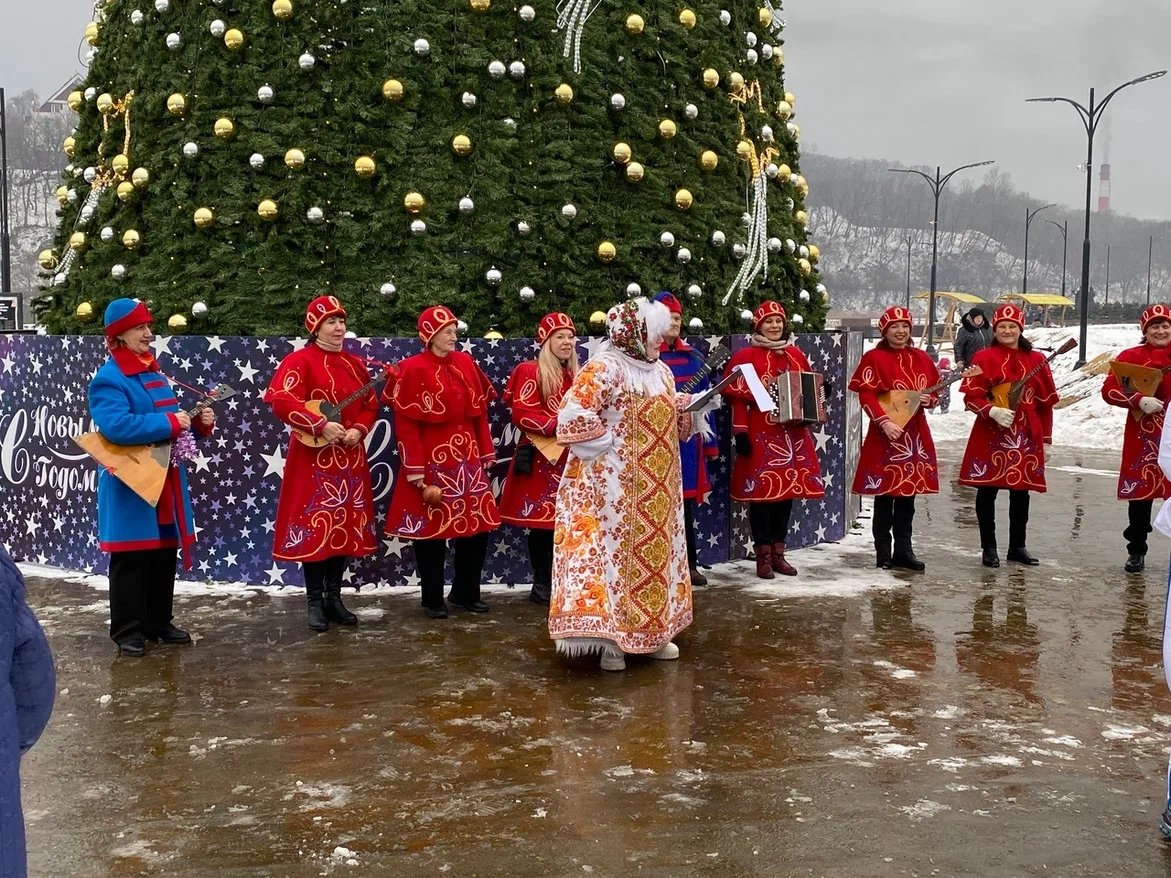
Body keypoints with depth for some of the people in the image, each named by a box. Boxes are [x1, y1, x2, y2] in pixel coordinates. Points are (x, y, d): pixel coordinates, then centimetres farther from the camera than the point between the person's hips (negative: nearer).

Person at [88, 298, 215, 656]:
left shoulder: (156, 375, 15)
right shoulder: (108, 379, -12)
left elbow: (176, 425, 22)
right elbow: (115, 425, -28)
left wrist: (200, 423, 1)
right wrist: (170, 423, -23)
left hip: (165, 481, 8)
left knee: (165, 554, 13)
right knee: (130, 559, -2)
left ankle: (158, 623, 24)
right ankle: (127, 630, 6)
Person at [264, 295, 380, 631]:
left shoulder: (355, 363, 13)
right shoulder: (299, 361, -8)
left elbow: (370, 405, 14)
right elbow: (280, 401, -22)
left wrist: (359, 430, -6)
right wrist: (321, 426, -27)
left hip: (350, 457, 6)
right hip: (314, 458, -6)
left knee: (346, 526, 9)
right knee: (316, 525, -3)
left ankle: (334, 597, 20)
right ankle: (315, 601, 8)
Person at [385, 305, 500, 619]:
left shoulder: (466, 363, 7)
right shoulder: (413, 369, -10)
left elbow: (479, 411, 11)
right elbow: (406, 424, -12)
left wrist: (486, 453, 10)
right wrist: (416, 473, -16)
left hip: (467, 458, 6)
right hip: (432, 460, -6)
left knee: (477, 526, 9)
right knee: (432, 528, 5)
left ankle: (466, 593, 25)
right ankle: (433, 600, 18)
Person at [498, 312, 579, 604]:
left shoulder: (575, 375, 17)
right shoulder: (530, 371, -6)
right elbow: (522, 414, -14)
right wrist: (557, 426, -22)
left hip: (568, 459, 7)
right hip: (541, 458, -7)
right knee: (541, 520, -3)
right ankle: (541, 585, 5)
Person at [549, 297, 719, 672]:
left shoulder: (660, 371, 13)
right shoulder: (603, 368, -14)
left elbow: (671, 421, 22)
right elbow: (573, 414, -23)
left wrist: (696, 409, 3)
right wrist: (607, 443, -17)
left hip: (656, 487, 9)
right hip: (614, 484, -8)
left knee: (655, 552, 12)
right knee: (613, 548, -7)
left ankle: (652, 633, 23)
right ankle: (610, 639, -1)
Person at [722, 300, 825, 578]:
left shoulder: (796, 354, 13)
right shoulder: (746, 356, -3)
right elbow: (737, 397, -8)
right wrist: (740, 432, -13)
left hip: (793, 433, 6)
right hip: (760, 435, -5)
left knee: (789, 489, 7)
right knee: (762, 491, -3)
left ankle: (778, 553, 18)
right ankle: (763, 556, 6)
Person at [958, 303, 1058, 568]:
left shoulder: (1036, 360, 8)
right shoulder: (984, 358, -2)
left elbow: (1046, 401, 10)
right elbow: (971, 396, -6)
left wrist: (1046, 438, 8)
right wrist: (992, 410, -23)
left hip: (1026, 436, 3)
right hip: (990, 435, -3)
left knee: (1021, 491, 10)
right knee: (988, 490, 2)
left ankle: (1018, 546, 22)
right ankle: (988, 547, 11)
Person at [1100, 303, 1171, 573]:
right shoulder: (1131, 357, 0)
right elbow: (1109, 390, -8)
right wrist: (1139, 401, -20)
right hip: (1143, 435, -1)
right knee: (1140, 492, 6)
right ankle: (1136, 551, 19)